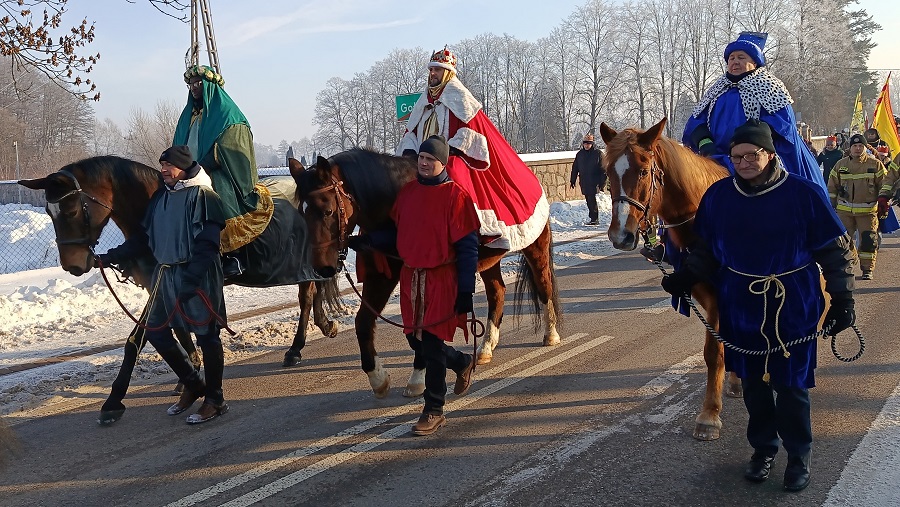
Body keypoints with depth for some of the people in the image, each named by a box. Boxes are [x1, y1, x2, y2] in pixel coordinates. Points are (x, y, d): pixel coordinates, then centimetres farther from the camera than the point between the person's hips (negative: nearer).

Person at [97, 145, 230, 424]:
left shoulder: (202, 195, -11)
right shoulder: (160, 197, 12)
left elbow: (206, 245, -18)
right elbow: (143, 238, 16)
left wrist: (190, 281, -26)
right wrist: (110, 257, 9)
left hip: (197, 275, -8)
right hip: (165, 273, 8)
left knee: (206, 335, -1)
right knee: (156, 332, 12)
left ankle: (215, 400, 12)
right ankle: (192, 385, 28)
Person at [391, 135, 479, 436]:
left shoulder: (455, 195, -10)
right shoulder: (407, 191, 7)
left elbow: (468, 247, -11)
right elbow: (396, 229, 18)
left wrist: (465, 291, -14)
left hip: (441, 279, -6)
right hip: (410, 276, 6)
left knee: (431, 343, -4)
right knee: (417, 341, 12)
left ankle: (434, 411, 11)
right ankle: (463, 363, 40)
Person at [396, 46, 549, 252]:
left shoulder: (459, 97, 2)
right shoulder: (423, 101, 22)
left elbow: (471, 129, -9)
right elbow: (411, 132, 21)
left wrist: (451, 149, -20)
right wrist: (409, 150, 1)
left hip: (453, 160, -7)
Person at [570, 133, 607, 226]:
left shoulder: (598, 154, -3)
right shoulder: (579, 154, 11)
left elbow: (603, 170, -4)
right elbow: (575, 168, 19)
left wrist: (602, 183, -9)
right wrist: (572, 180, 16)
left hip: (594, 182, -5)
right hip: (584, 183, 5)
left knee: (592, 200, -12)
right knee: (588, 200, 8)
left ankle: (594, 219, -8)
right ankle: (593, 218, 16)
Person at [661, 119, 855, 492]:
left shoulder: (803, 194, -11)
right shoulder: (717, 196, -2)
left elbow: (834, 251, -4)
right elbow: (706, 250, 10)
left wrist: (842, 299, -6)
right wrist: (686, 277, -3)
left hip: (793, 307, -3)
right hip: (741, 307, 3)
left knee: (791, 383, 6)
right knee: (753, 381, 14)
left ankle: (798, 456, 25)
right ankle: (763, 447, 32)